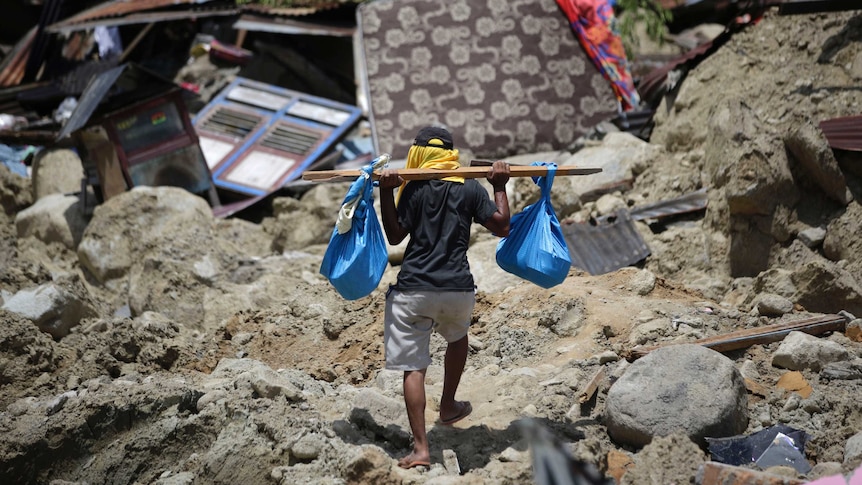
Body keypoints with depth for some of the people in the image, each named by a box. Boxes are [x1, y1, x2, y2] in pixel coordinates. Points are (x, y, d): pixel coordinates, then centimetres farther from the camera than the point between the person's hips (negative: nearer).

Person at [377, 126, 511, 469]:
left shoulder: (413, 189, -1)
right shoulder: (471, 188, 4)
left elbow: (394, 236, 0)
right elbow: (502, 226, 6)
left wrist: (386, 193, -3)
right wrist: (500, 187, 15)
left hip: (413, 290, -2)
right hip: (457, 288, 2)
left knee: (413, 367, 0)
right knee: (457, 338, 34)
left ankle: (420, 448, -7)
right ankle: (448, 407, 45)